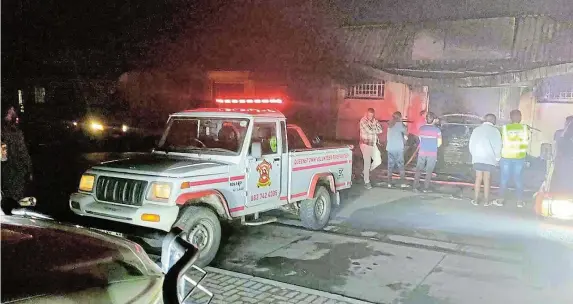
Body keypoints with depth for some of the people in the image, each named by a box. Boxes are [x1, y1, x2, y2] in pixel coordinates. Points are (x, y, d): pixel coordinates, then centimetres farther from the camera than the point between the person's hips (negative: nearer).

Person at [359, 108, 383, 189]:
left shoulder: (374, 121, 8)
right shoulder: (363, 121, -13)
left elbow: (380, 130, -1)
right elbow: (370, 131, -23)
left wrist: (376, 122, -10)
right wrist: (373, 123, -8)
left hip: (374, 145, 7)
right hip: (366, 144, -7)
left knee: (378, 161, 8)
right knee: (367, 163, -5)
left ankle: (365, 172, 29)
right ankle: (366, 182, 5)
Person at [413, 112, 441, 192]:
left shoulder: (421, 128, -3)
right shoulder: (437, 129, -9)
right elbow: (439, 143, -5)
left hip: (422, 152, 2)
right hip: (432, 154, -1)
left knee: (418, 169, 9)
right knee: (429, 171, 7)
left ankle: (416, 186, 6)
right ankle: (426, 188, 8)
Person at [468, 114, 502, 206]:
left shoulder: (477, 129, 4)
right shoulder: (495, 131, -4)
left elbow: (471, 144, 7)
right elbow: (498, 146, -4)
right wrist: (497, 158, 9)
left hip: (478, 158, 2)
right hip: (489, 159, -2)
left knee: (478, 179, 9)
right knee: (487, 179, 4)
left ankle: (476, 200, 10)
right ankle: (486, 201, 9)